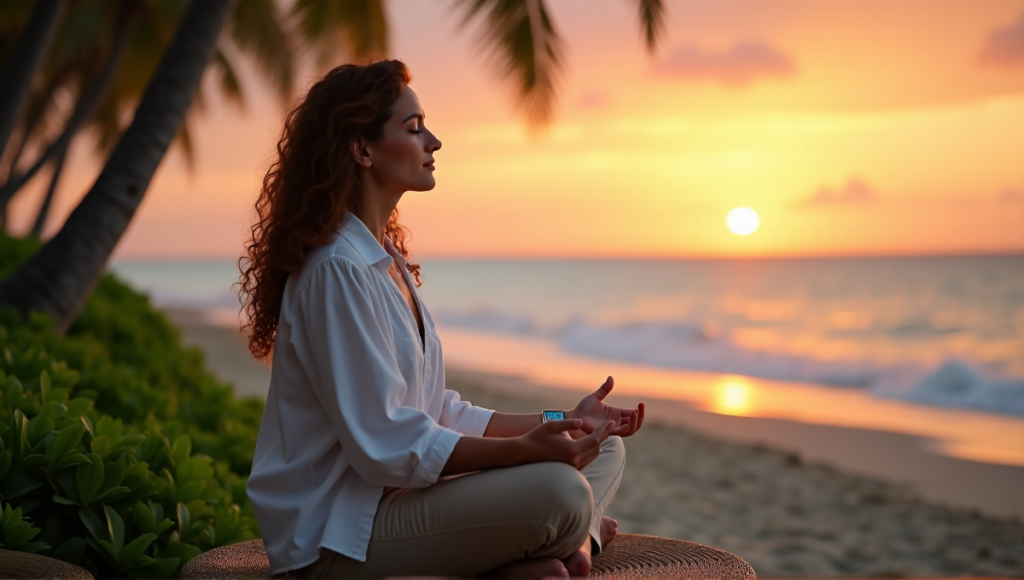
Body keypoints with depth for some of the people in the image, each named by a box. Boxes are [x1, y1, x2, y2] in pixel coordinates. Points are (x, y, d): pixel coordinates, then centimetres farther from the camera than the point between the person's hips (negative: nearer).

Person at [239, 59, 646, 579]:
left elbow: (438, 416, 13)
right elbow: (386, 444, -21)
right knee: (560, 492, -30)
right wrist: (523, 449, -27)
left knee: (604, 449, 7)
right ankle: (578, 535, 1)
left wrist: (560, 425, 6)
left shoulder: (385, 259, 15)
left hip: (394, 495, 10)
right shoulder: (337, 269, -17)